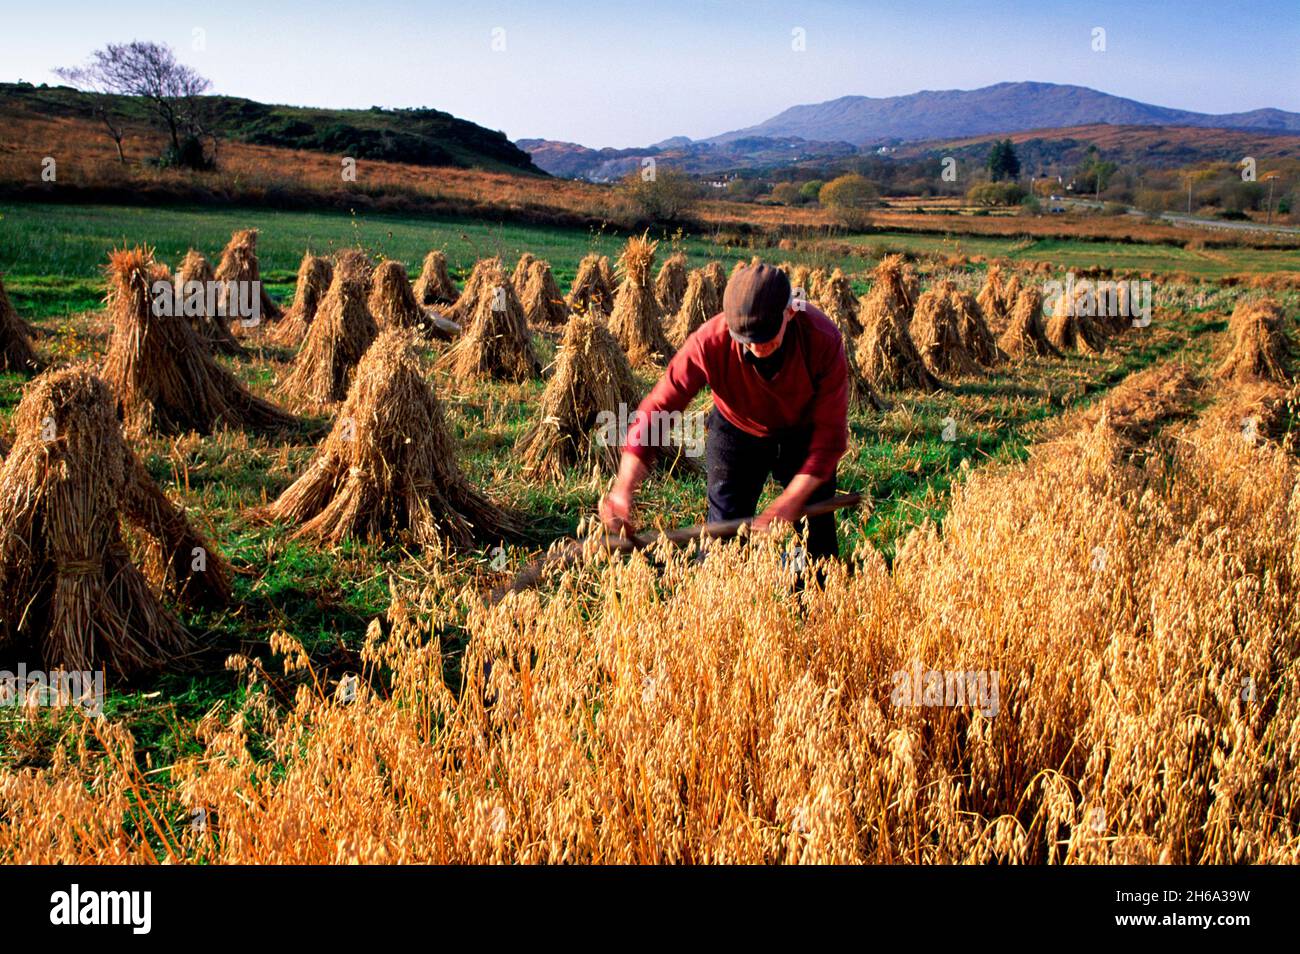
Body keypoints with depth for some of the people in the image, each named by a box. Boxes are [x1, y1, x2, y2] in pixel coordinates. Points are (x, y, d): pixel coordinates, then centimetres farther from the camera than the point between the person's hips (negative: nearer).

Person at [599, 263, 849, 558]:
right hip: (736, 431, 0)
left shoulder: (824, 340, -34)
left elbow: (830, 432, -27)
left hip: (804, 432, 0)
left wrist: (791, 500, -34)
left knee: (819, 540, 4)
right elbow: (658, 406, -31)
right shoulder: (709, 342, -34)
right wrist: (624, 487, -40)